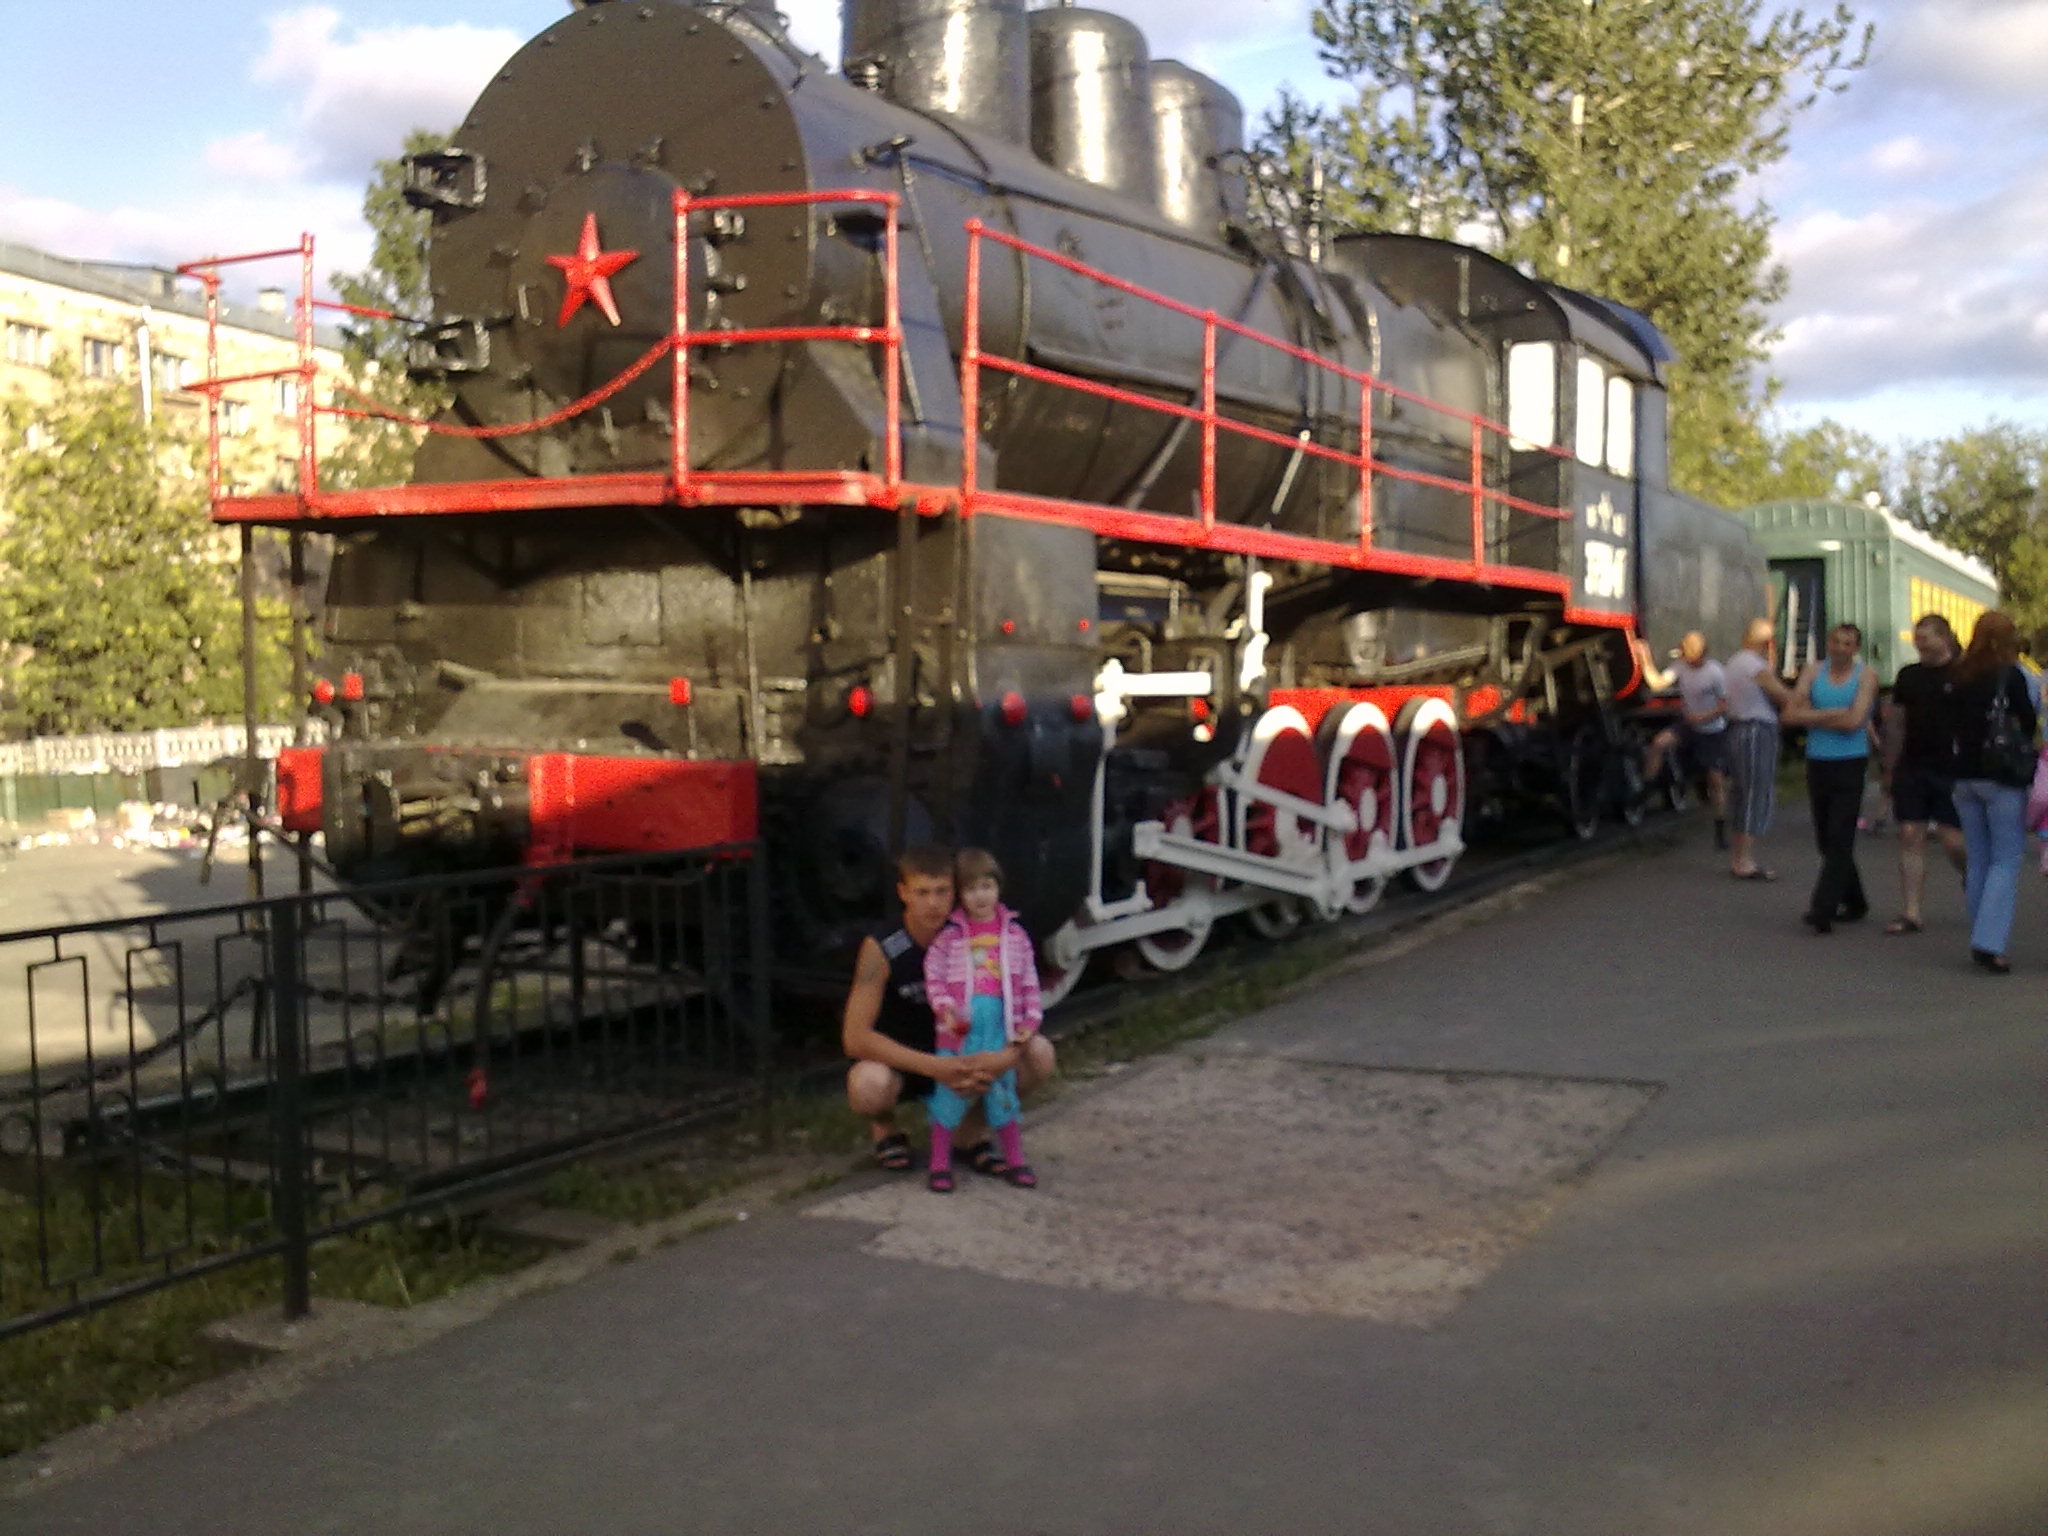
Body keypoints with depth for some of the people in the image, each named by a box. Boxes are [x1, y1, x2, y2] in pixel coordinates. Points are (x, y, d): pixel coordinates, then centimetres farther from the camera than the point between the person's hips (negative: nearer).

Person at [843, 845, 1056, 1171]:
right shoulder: (881, 948, -22)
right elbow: (855, 1037, -29)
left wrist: (1005, 1056, -34)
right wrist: (934, 1067, -38)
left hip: (961, 1057, 3)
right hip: (900, 1062, -3)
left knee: (1040, 1054, -20)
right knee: (868, 1084, -39)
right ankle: (884, 1127, 0)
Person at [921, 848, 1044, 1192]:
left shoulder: (1013, 932, 7)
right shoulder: (949, 935, -1)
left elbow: (1029, 980, 10)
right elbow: (933, 976, -3)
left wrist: (1031, 1020, 4)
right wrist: (946, 1009, -17)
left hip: (1000, 1030, 2)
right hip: (958, 1030, -2)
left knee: (1003, 1092, 11)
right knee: (950, 1093, 3)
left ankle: (1015, 1160, 23)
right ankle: (940, 1163, 15)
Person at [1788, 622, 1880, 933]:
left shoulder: (1865, 676, 0)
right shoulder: (1814, 671, 9)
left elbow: (1854, 721, -14)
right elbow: (1792, 712, -3)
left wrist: (1814, 717, -5)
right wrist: (1834, 714, -10)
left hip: (1850, 764, -4)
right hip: (1817, 764, 5)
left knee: (1839, 840, -10)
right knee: (1826, 840, 10)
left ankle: (1823, 910, -14)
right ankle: (1854, 903, 26)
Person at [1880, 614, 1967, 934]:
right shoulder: (1908, 675, 11)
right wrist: (1889, 768, 14)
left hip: (1950, 771, -4)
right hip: (1912, 769, 5)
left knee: (1953, 841, -5)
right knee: (1910, 837, 1)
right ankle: (1910, 913, 4)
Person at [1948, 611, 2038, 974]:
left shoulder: (1960, 679, 6)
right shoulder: (2010, 676, -9)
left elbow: (1954, 726, 9)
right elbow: (2029, 725, -6)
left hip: (1964, 777, 5)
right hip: (2002, 779, -5)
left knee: (1977, 861, 11)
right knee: (2006, 860, -2)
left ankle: (1982, 940, 14)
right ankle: (1989, 941, -13)